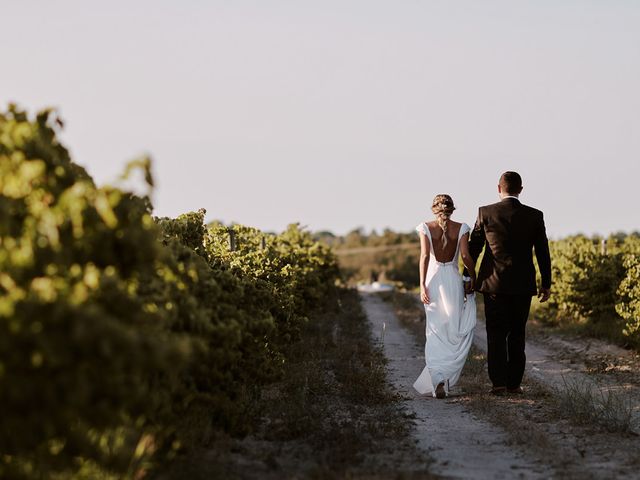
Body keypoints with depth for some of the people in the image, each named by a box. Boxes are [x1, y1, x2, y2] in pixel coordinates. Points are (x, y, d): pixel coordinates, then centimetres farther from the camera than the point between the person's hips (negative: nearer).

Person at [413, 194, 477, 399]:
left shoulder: (426, 228, -1)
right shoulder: (461, 228, 0)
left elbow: (425, 256, -9)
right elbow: (465, 256, -8)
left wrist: (422, 285, -12)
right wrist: (474, 277, 6)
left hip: (433, 280, 0)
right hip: (453, 281, 0)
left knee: (435, 333, 5)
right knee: (456, 332, 11)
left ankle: (437, 379, -10)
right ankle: (447, 377, 3)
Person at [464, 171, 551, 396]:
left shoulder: (486, 213, -5)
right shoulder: (535, 216, -2)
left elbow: (473, 247, 0)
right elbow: (543, 252, 3)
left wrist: (468, 277, 11)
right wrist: (546, 283, 12)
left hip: (494, 284, -1)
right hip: (523, 285, 1)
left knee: (496, 335, 4)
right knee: (517, 335, 11)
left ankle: (499, 382, -6)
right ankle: (514, 383, 11)